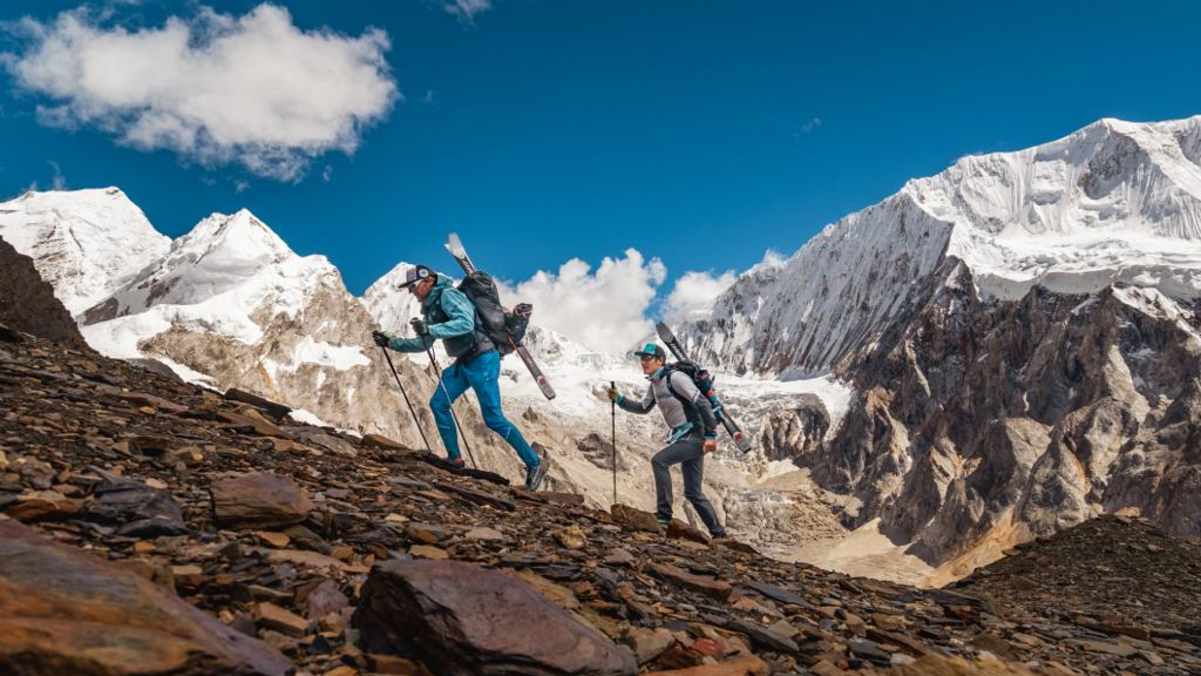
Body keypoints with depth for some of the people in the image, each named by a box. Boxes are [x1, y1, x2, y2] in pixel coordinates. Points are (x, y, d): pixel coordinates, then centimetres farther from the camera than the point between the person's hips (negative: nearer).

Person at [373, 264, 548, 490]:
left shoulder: (447, 295, -13)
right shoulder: (431, 307, 16)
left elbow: (466, 323, -29)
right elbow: (423, 344, 22)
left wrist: (430, 329, -34)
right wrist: (391, 342, 15)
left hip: (482, 360, -10)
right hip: (463, 362, 10)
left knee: (494, 419, -9)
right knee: (438, 404, 5)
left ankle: (534, 463, 1)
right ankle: (455, 459, 13)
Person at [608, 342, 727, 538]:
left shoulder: (674, 378, -16)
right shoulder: (655, 384, 11)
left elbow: (702, 403, -20)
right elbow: (643, 408, 26)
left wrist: (711, 435, -22)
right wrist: (619, 400, 12)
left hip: (694, 435, -10)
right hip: (684, 436, 10)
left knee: (659, 461, -23)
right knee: (693, 493, 11)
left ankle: (664, 516, -20)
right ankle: (718, 533, 21)